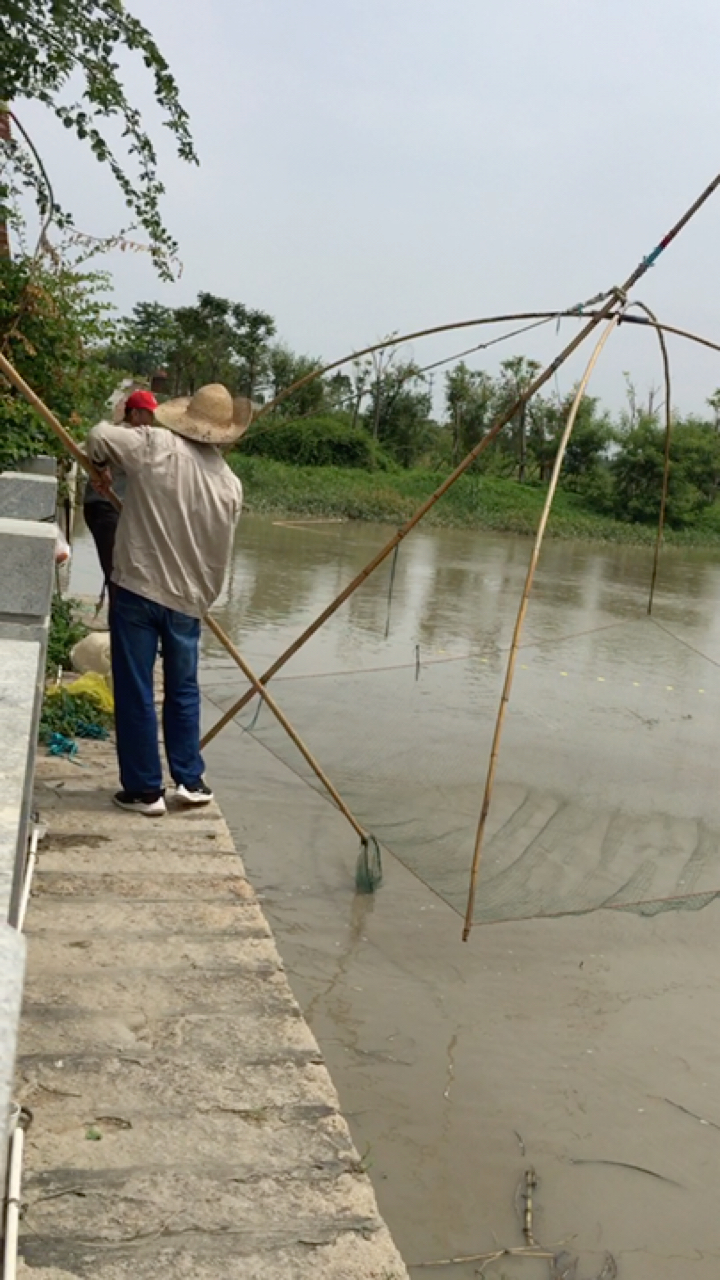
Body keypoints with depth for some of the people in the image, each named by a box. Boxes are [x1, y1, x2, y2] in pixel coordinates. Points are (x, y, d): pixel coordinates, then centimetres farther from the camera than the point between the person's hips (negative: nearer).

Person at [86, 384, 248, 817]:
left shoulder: (155, 446, -8)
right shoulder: (231, 485, 2)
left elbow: (100, 436, -10)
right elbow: (220, 553, 7)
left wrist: (100, 464, 13)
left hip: (138, 590, -3)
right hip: (190, 599, 3)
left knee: (135, 693, 5)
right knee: (184, 691, 19)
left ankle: (145, 789, 12)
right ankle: (190, 780, 24)